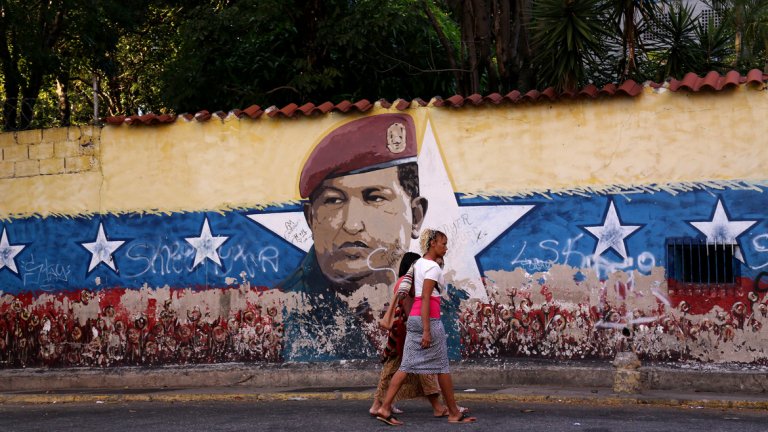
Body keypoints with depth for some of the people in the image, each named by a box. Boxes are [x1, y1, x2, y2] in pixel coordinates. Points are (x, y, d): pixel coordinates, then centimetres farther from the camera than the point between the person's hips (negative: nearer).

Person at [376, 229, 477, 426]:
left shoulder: (418, 264, 15)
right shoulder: (433, 267, -11)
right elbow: (425, 298, -18)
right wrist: (427, 330, -21)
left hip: (413, 317, 8)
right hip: (429, 318, -8)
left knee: (407, 365, 4)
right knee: (442, 366, 2)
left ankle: (385, 408, -5)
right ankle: (454, 413, 11)